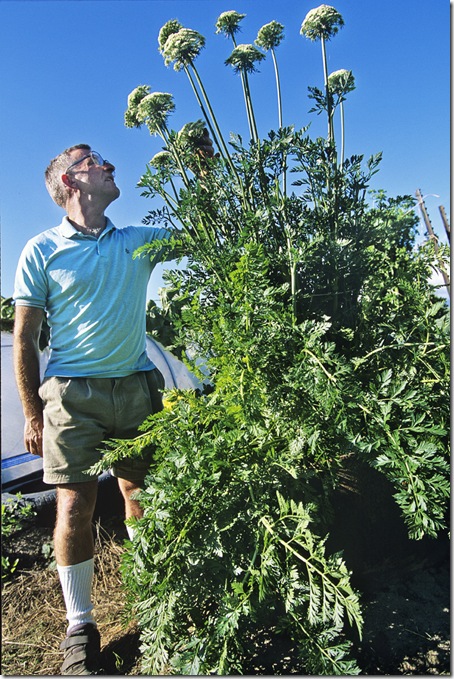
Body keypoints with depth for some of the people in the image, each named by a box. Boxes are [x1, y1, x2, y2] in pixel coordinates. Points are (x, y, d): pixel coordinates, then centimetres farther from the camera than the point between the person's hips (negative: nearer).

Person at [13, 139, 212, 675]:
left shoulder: (138, 241, 10)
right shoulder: (42, 250, 1)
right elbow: (24, 338, 1)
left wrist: (203, 168, 6)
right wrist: (32, 414, -3)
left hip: (137, 385, 3)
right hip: (73, 391, -3)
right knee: (76, 502, -2)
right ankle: (80, 624, 16)